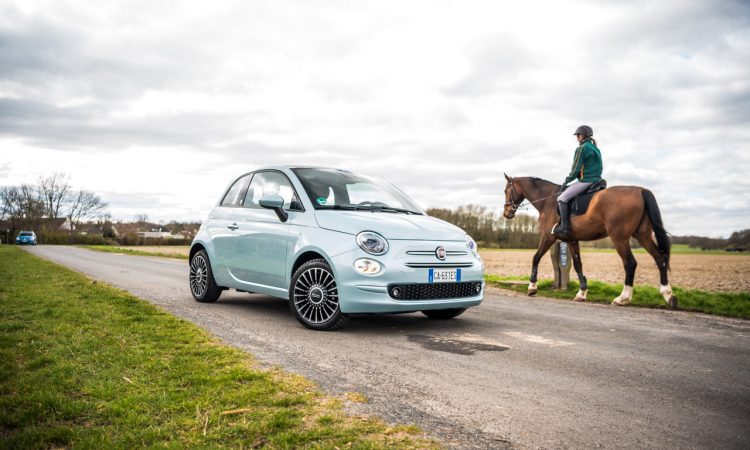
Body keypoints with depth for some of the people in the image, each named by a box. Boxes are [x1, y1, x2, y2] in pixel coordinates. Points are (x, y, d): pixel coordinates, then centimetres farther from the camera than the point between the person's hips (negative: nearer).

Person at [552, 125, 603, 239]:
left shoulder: (581, 149, -8)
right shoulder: (596, 149, 19)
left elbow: (576, 169, -11)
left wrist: (566, 181, 2)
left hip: (586, 181, -10)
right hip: (596, 179, 10)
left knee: (562, 199, -11)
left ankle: (564, 227, -19)